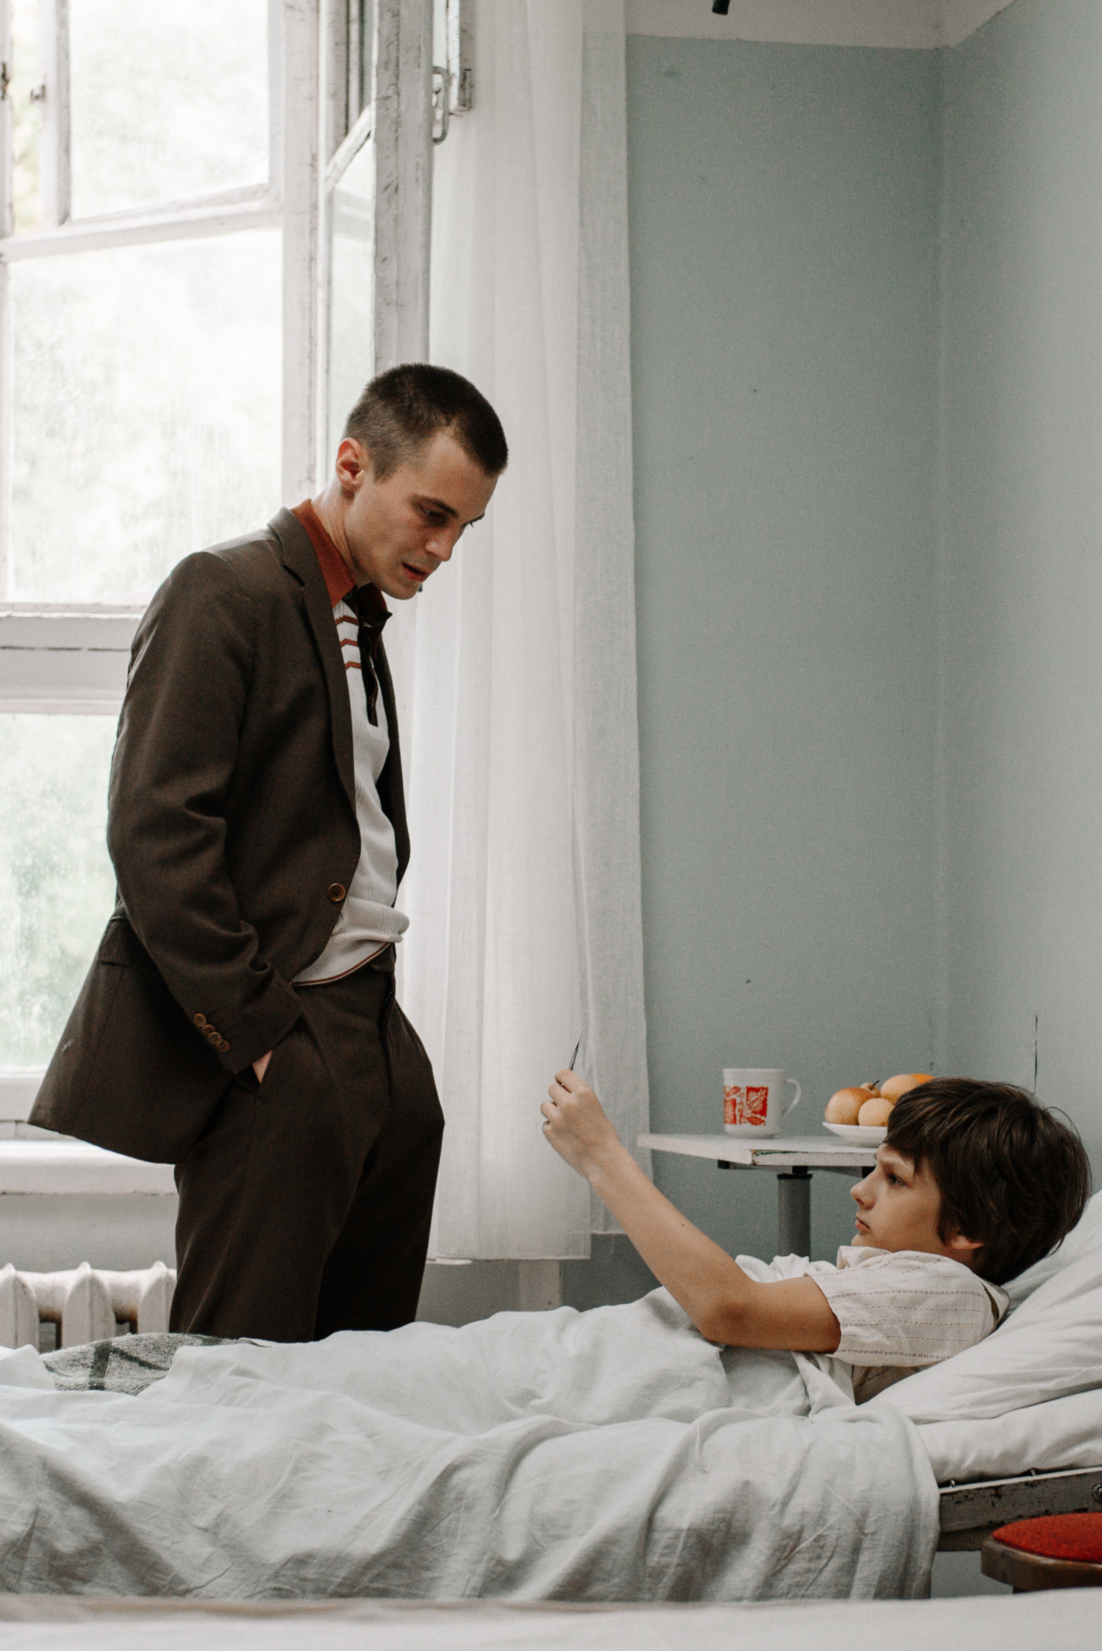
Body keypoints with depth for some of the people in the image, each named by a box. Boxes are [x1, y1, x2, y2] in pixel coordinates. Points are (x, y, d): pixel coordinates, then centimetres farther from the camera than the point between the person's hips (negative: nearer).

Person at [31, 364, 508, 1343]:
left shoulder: (359, 621, 19)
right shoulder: (225, 595, -8)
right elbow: (155, 836, -16)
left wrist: (373, 1015, 9)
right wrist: (256, 1032, -17)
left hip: (374, 1038, 8)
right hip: (271, 1055, -8)